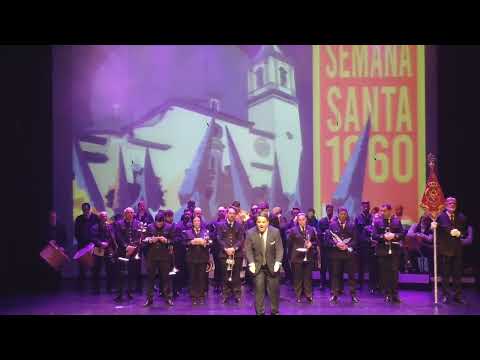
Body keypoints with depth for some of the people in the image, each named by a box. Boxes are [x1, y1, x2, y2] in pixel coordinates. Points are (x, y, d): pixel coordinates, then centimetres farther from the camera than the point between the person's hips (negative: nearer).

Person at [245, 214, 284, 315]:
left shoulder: (275, 232, -12)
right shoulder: (250, 233, -11)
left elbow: (279, 249, -7)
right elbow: (248, 249, -5)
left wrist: (278, 262, -17)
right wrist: (251, 263, -15)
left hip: (272, 265, 1)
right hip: (257, 265, 0)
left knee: (274, 289, 8)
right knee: (259, 289, -3)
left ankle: (275, 311, 23)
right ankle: (260, 312, 8)